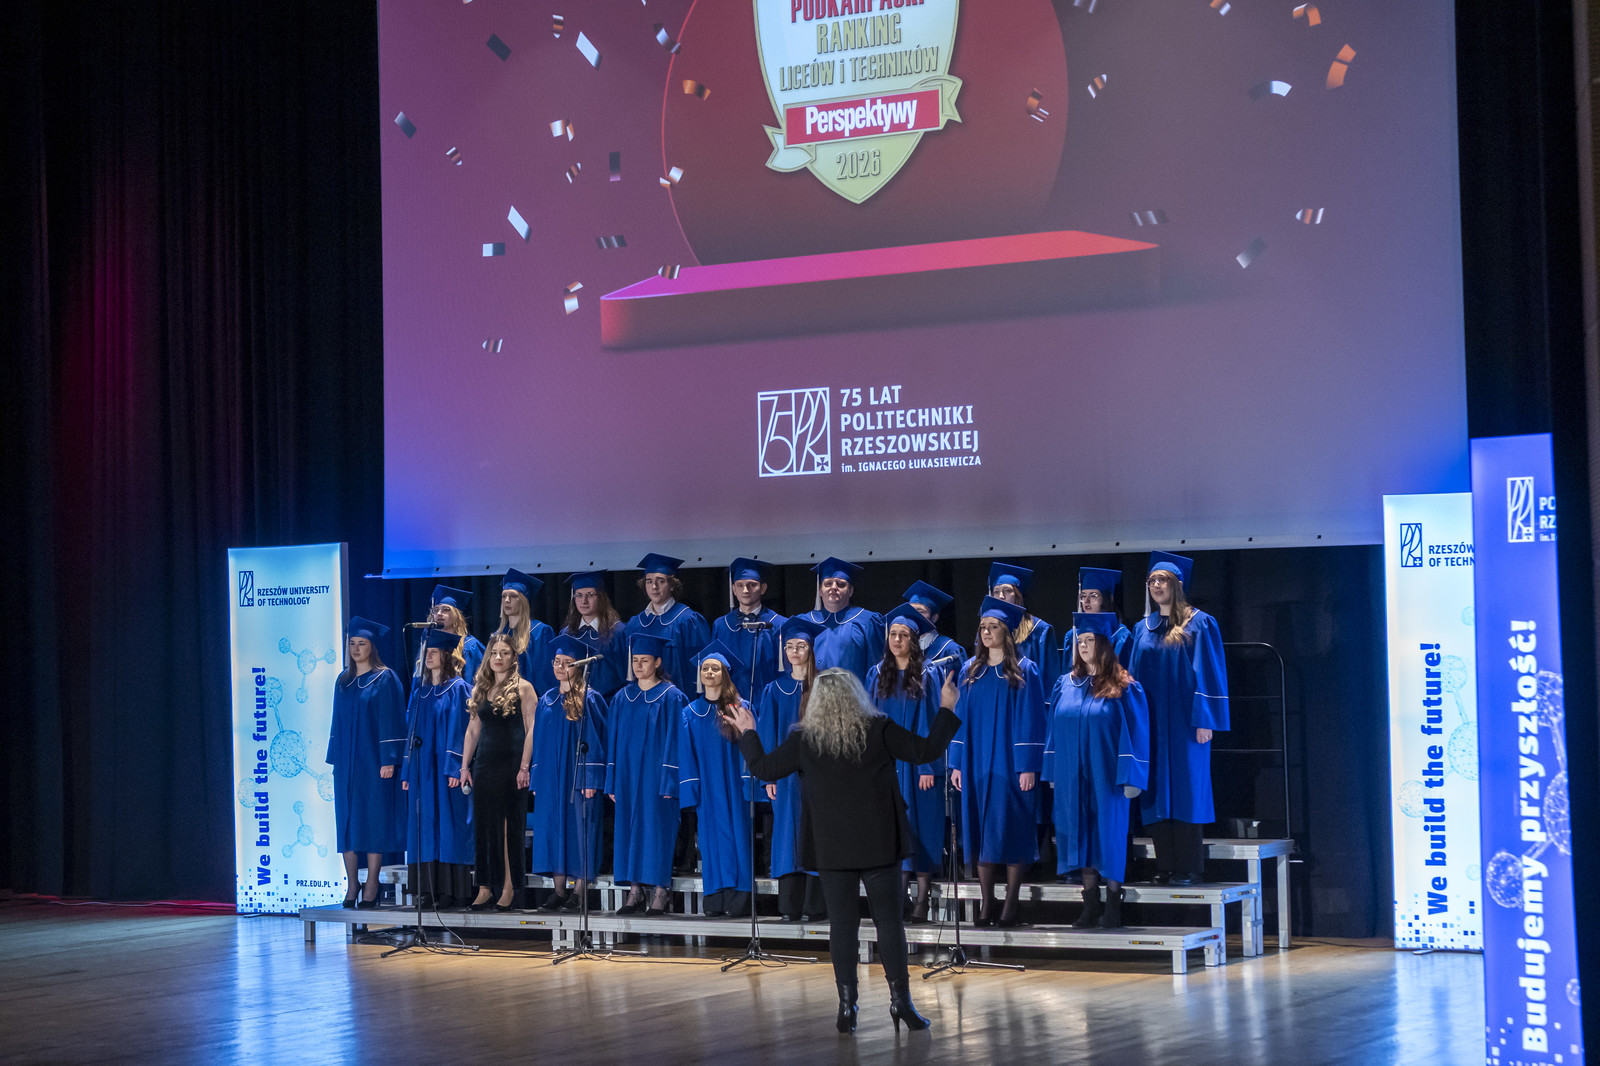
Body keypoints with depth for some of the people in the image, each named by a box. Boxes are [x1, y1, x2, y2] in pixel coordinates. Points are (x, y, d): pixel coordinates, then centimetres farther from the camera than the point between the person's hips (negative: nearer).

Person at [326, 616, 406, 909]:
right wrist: (335, 756, 9)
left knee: (373, 818, -4)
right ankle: (352, 883, 7)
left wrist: (389, 759, -15)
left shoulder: (385, 679, -4)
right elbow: (338, 720, 16)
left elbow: (392, 720, -8)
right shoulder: (343, 681, 13)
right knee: (347, 819, 3)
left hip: (373, 760, -5)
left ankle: (371, 885, -1)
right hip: (347, 761, 5)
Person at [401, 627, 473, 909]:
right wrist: (407, 771, 11)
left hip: (445, 769, -6)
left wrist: (454, 768, -17)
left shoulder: (457, 689, -4)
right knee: (424, 827, 4)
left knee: (447, 825, -7)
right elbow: (411, 730, 16)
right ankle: (427, 890, 5)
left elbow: (459, 730, -10)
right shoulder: (419, 691, 15)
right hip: (421, 768, 6)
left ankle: (448, 890, -6)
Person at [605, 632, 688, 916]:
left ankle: (660, 892, -2)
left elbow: (674, 740, -7)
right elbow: (613, 741, 13)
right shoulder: (622, 698, 11)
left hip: (656, 774, -5)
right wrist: (612, 781, 7)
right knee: (629, 827, 4)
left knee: (656, 827, -5)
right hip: (627, 774, 5)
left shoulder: (670, 697, -3)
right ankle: (635, 892, 7)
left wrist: (669, 780, -13)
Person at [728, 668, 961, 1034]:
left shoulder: (804, 740, -4)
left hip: (832, 849, 1)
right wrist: (946, 709, 7)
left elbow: (763, 768, 4)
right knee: (889, 921, 5)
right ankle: (900, 1001, 4)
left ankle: (847, 1005, 4)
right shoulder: (879, 730, -7)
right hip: (880, 844, -1)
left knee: (842, 924, 6)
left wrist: (747, 733, 21)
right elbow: (926, 751, -4)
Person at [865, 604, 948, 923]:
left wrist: (928, 766, -11)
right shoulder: (877, 675, 9)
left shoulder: (928, 675, -1)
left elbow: (930, 723, -4)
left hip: (917, 762, -3)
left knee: (920, 830, -2)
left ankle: (922, 900, 2)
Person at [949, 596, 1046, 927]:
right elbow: (961, 717, 11)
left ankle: (1011, 903, 1)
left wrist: (1028, 766, -13)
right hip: (976, 763, 4)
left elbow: (1030, 720, -6)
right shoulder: (971, 671, 11)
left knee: (1010, 830, -4)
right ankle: (986, 902, 9)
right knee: (981, 830, 4)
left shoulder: (1024, 671, -2)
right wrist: (957, 763, 4)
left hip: (1010, 763, -4)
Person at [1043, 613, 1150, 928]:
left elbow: (1135, 733, -7)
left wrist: (1130, 776, -13)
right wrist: (1052, 772, 7)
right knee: (1082, 835, 5)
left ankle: (1113, 904, 5)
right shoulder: (1066, 684, 10)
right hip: (1073, 777, 4)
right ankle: (1091, 903, 11)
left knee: (1108, 834, -2)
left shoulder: (1123, 688, -4)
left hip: (1106, 776, -4)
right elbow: (1054, 731, 12)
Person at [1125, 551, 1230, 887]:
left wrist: (1205, 719, -13)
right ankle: (1166, 866, 5)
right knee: (1158, 792, 2)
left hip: (1184, 720, -5)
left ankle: (1189, 867, -3)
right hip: (1151, 723, 5)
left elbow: (1208, 672, -6)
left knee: (1186, 788, -5)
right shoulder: (1142, 629, 14)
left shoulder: (1198, 625, -1)